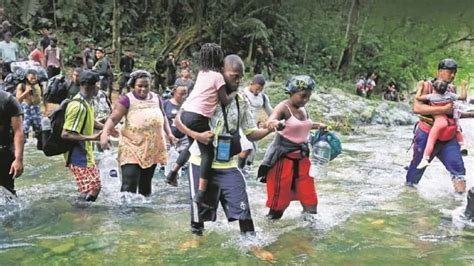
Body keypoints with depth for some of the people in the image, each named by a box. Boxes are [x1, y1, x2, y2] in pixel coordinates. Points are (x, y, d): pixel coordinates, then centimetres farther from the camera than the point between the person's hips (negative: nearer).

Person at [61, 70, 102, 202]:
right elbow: (65, 134, -27)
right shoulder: (78, 106, -24)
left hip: (86, 154, 10)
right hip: (78, 156, -10)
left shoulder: (86, 102, 6)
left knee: (95, 186, 18)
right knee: (90, 192, -8)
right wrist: (91, 137, -29)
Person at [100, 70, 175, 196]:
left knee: (146, 183, 17)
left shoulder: (156, 98, 10)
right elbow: (113, 119, -12)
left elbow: (162, 117, 24)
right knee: (129, 186, -13)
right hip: (132, 148, -5)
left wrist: (169, 133, 12)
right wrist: (104, 134, -27)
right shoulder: (127, 99, -6)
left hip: (152, 149, 5)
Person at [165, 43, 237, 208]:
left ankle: (172, 174, 34)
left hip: (186, 113, 8)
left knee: (192, 145, 30)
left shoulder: (202, 73, 16)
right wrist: (235, 93, 13)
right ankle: (200, 194, -6)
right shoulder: (217, 76, -4)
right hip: (198, 117, -8)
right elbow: (224, 101, -3)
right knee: (208, 153, 0)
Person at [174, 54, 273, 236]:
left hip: (228, 165, 3)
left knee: (242, 205, -4)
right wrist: (196, 135, -25)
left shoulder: (242, 102, 3)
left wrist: (269, 129, -14)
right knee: (200, 207, 8)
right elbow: (178, 119, -8)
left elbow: (251, 134, 6)